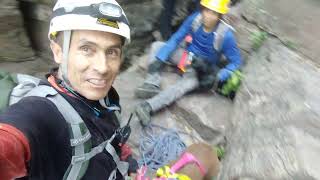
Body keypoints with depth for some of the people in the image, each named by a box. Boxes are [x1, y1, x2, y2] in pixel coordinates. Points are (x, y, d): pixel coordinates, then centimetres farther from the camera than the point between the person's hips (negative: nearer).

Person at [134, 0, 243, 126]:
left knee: (189, 83, -35)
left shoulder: (225, 35, -24)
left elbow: (236, 61, -17)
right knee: (156, 46, -6)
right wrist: (159, 59, -19)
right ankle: (152, 85, -25)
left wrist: (216, 78, -31)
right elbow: (175, 39, -10)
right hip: (186, 55, 5)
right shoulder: (195, 18, -16)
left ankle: (148, 107, -47)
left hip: (203, 70, -5)